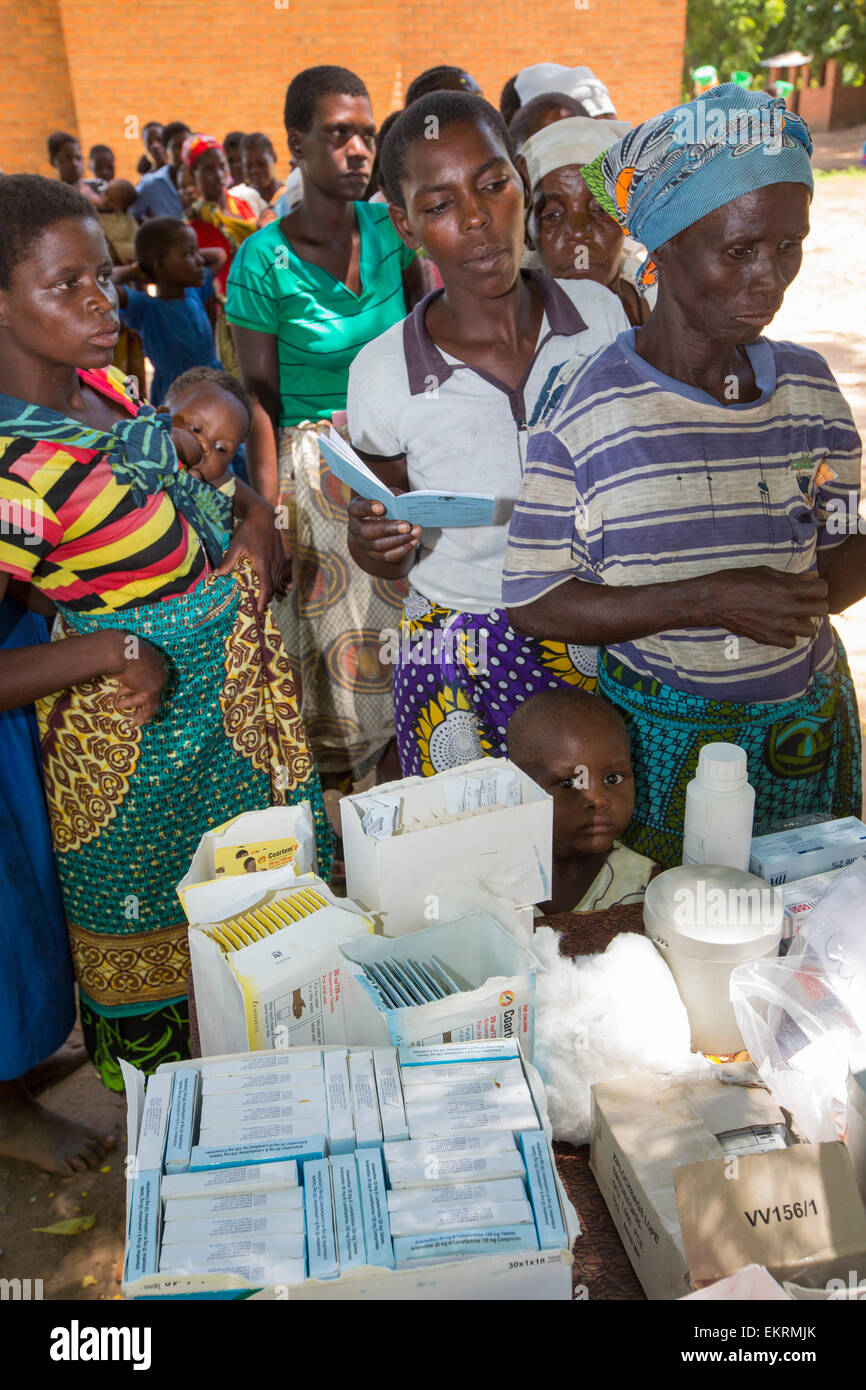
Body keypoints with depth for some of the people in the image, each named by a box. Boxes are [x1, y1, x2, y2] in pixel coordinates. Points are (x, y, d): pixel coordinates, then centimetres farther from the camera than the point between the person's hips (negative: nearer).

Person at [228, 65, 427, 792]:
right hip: (317, 466, -4)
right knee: (339, 640, 6)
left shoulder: (388, 228, -1)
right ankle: (341, 792, 27)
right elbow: (260, 396, -10)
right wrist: (270, 510, -13)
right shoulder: (263, 261, -12)